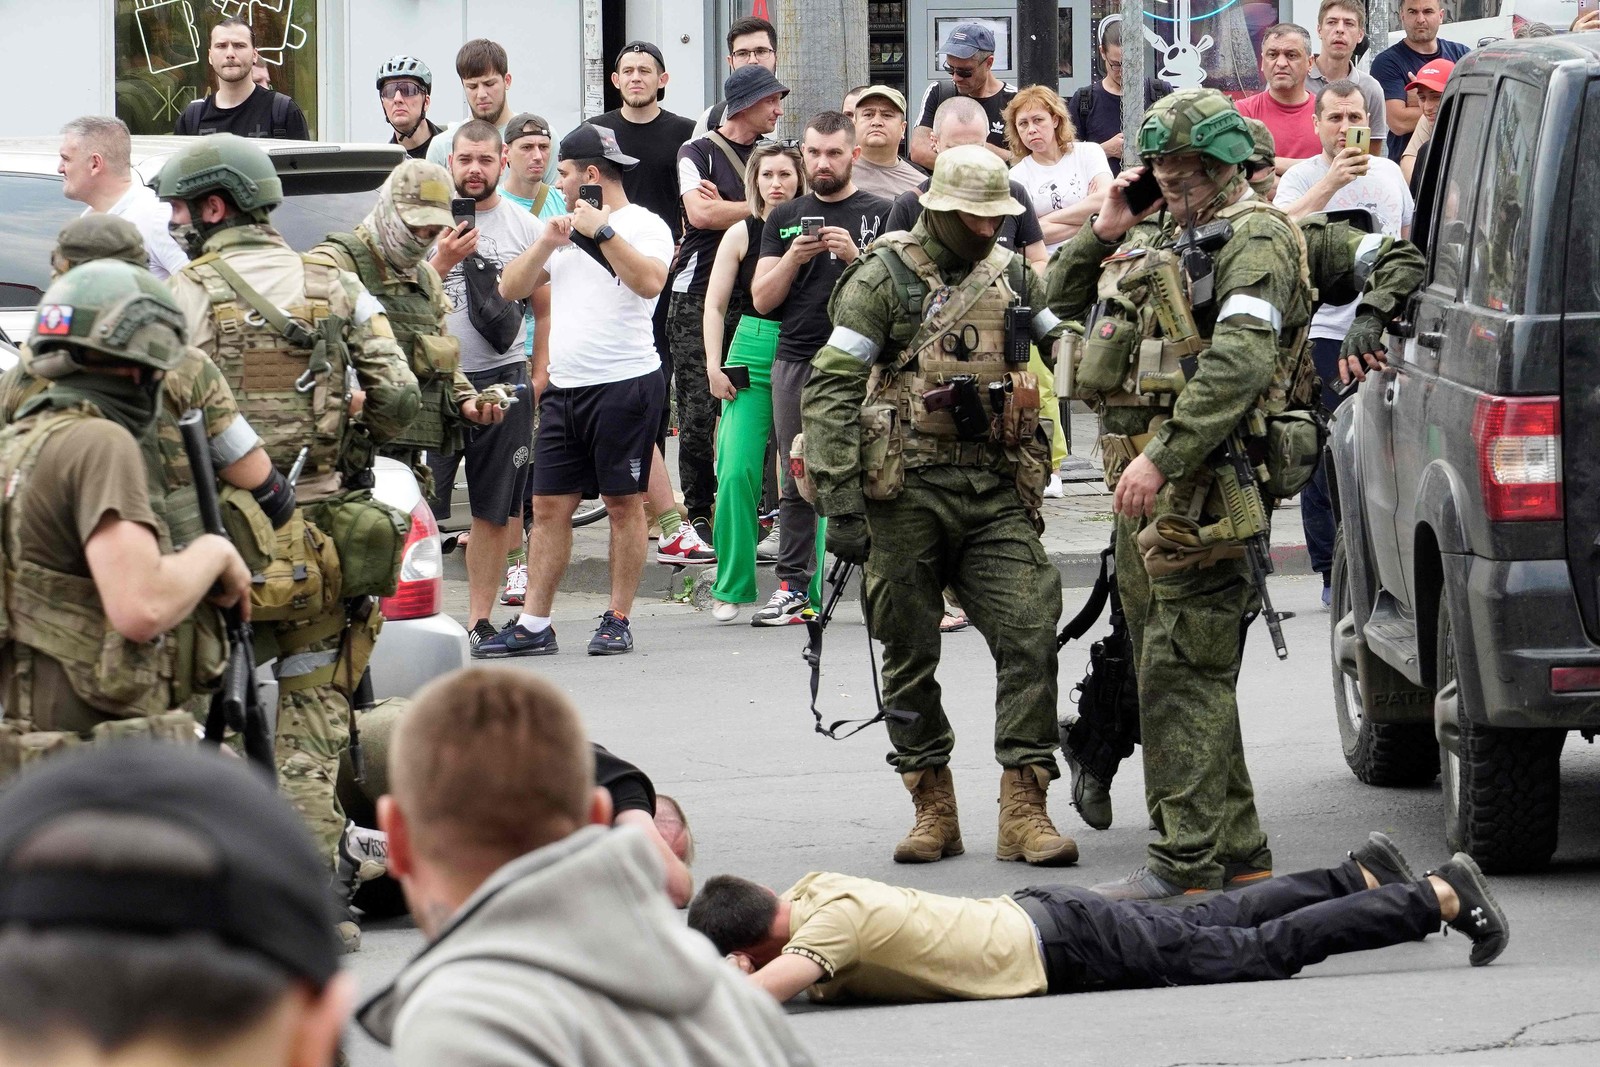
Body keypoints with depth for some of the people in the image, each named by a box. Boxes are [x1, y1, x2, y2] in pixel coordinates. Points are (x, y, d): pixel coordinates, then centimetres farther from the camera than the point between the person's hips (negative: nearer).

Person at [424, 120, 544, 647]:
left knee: (496, 511, 4)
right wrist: (442, 262, -12)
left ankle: (480, 619, 10)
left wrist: (538, 377, 5)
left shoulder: (526, 227, 8)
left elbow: (545, 310, 13)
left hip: (502, 380, 1)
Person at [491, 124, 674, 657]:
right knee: (549, 505, 4)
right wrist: (545, 246, 0)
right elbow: (510, 289, 16)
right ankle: (533, 626, 4)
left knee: (624, 503, -1)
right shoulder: (569, 228, 19)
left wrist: (603, 232, -19)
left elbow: (650, 281, -23)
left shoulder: (644, 227, -3)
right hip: (564, 387, 7)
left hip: (625, 383, -7)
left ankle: (618, 621, 5)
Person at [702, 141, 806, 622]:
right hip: (753, 354, 0)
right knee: (738, 471, -8)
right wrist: (714, 364, 0)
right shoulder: (742, 234, 6)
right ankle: (732, 586, 1)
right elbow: (715, 305, 7)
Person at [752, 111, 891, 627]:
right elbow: (761, 299, 10)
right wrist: (793, 259, -8)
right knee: (797, 482, 3)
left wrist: (856, 256, -15)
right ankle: (794, 588, 6)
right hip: (795, 363, 3)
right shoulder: (785, 218, 17)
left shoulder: (879, 214, 8)